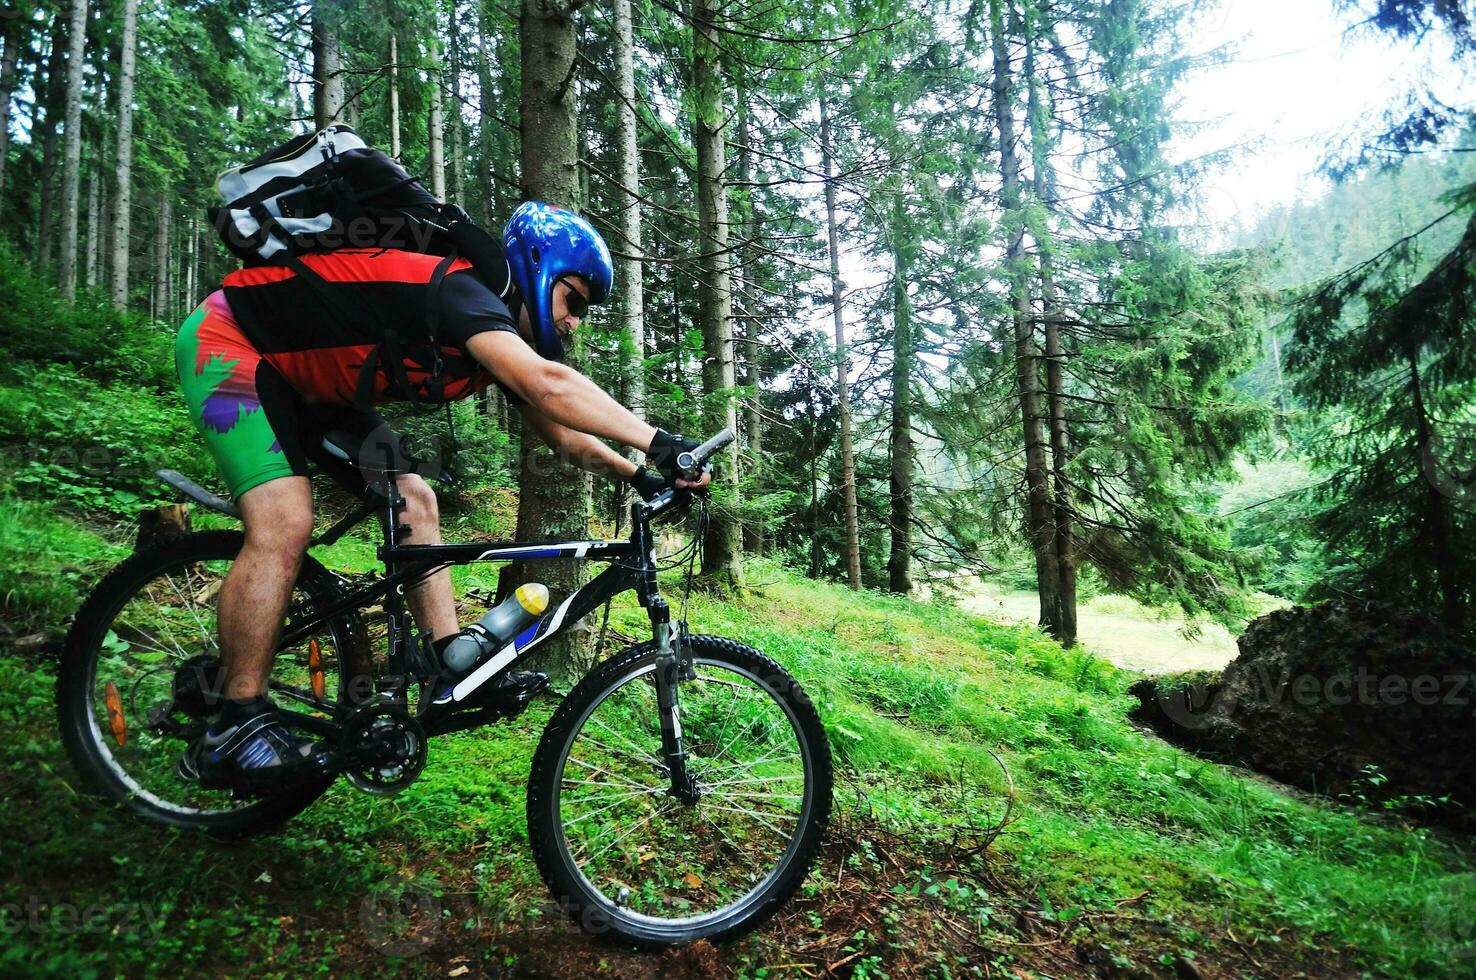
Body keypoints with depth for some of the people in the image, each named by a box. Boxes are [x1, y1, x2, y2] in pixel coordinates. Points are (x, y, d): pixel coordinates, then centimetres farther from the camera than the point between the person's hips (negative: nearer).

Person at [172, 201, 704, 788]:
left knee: (413, 502, -3)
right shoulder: (460, 291, -30)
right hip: (227, 341, -9)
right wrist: (659, 442, -49)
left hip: (306, 380, 9)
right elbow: (549, 386, -47)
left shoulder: (501, 336, -2)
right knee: (285, 525, -24)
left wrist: (637, 476, -7)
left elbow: (560, 433, 3)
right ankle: (234, 730, -14)